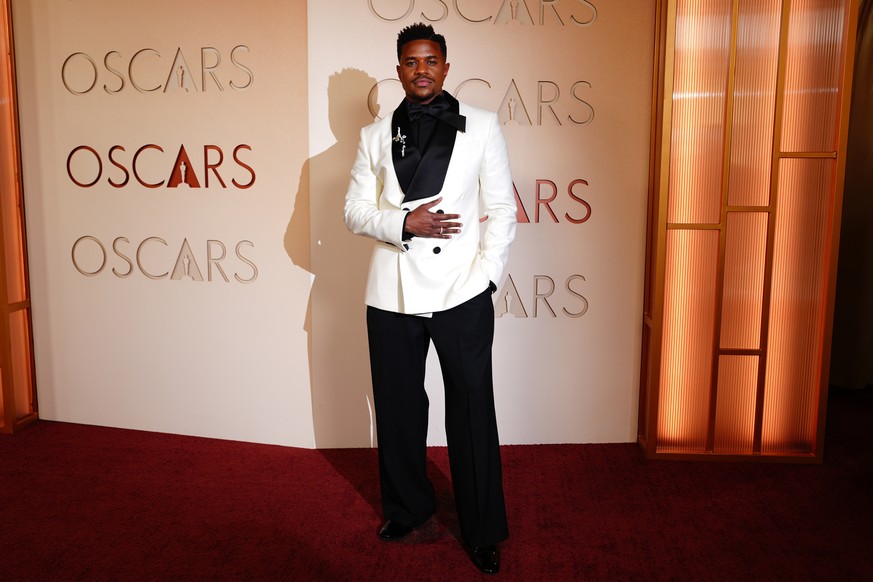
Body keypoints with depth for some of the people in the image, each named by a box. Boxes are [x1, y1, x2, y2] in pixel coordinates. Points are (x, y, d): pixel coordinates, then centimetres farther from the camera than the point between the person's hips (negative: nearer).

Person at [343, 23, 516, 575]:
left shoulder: (482, 125, 4)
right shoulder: (376, 135, 10)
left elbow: (502, 211, 2)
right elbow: (355, 211, 6)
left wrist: (484, 279, -8)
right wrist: (404, 223, -12)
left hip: (462, 296, -2)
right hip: (392, 296, 3)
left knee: (473, 413, 5)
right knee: (398, 408, 14)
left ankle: (483, 530, 22)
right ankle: (407, 507, 36)